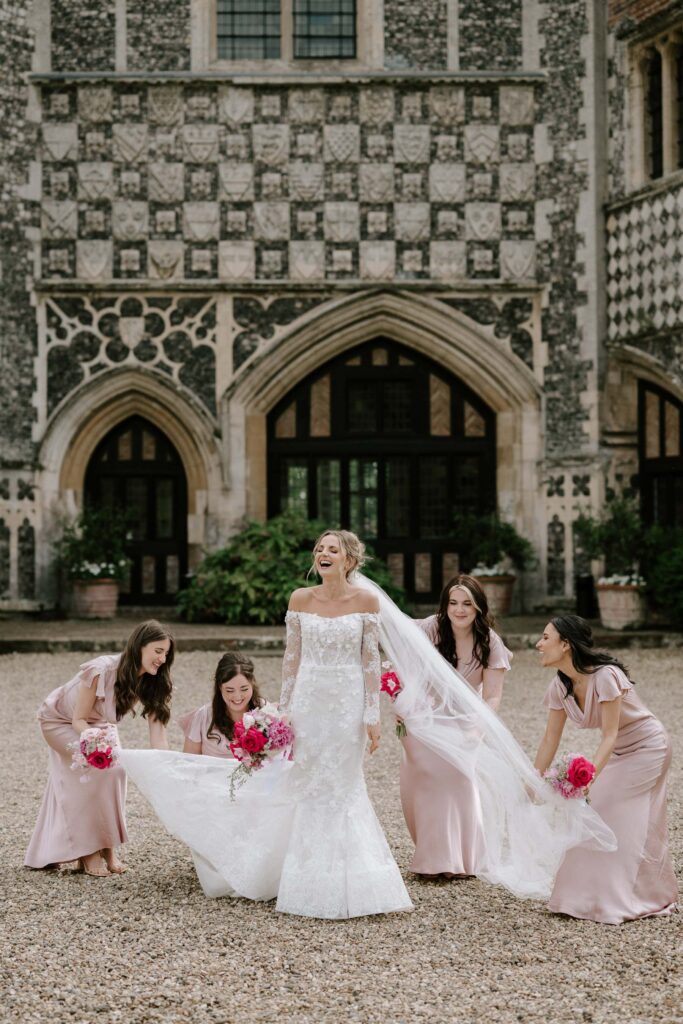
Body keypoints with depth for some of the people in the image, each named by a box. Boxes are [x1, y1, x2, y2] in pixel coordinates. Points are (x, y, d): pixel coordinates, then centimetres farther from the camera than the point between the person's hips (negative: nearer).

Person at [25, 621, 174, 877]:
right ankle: (89, 852, -12)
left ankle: (106, 848, 0)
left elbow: (157, 733, -22)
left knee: (115, 771, -13)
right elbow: (79, 720, -27)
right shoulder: (101, 671, -37)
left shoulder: (150, 682, -19)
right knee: (101, 770, -23)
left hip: (95, 725, 6)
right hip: (59, 721, -6)